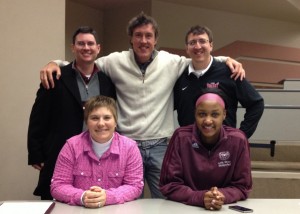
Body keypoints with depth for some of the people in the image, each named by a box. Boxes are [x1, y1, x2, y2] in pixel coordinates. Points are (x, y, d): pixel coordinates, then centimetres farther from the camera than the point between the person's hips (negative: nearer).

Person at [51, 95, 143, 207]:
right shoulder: (72, 146, -5)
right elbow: (57, 186, -5)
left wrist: (108, 197, -22)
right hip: (79, 210, 0)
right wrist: (82, 197, -23)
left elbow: (135, 186, -5)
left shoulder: (130, 147, -5)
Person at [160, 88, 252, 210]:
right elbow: (169, 185, -9)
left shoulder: (238, 140, -8)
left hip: (225, 208, 1)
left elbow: (242, 186, -2)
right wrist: (200, 198, -23)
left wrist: (223, 196, -21)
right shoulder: (181, 137, -10)